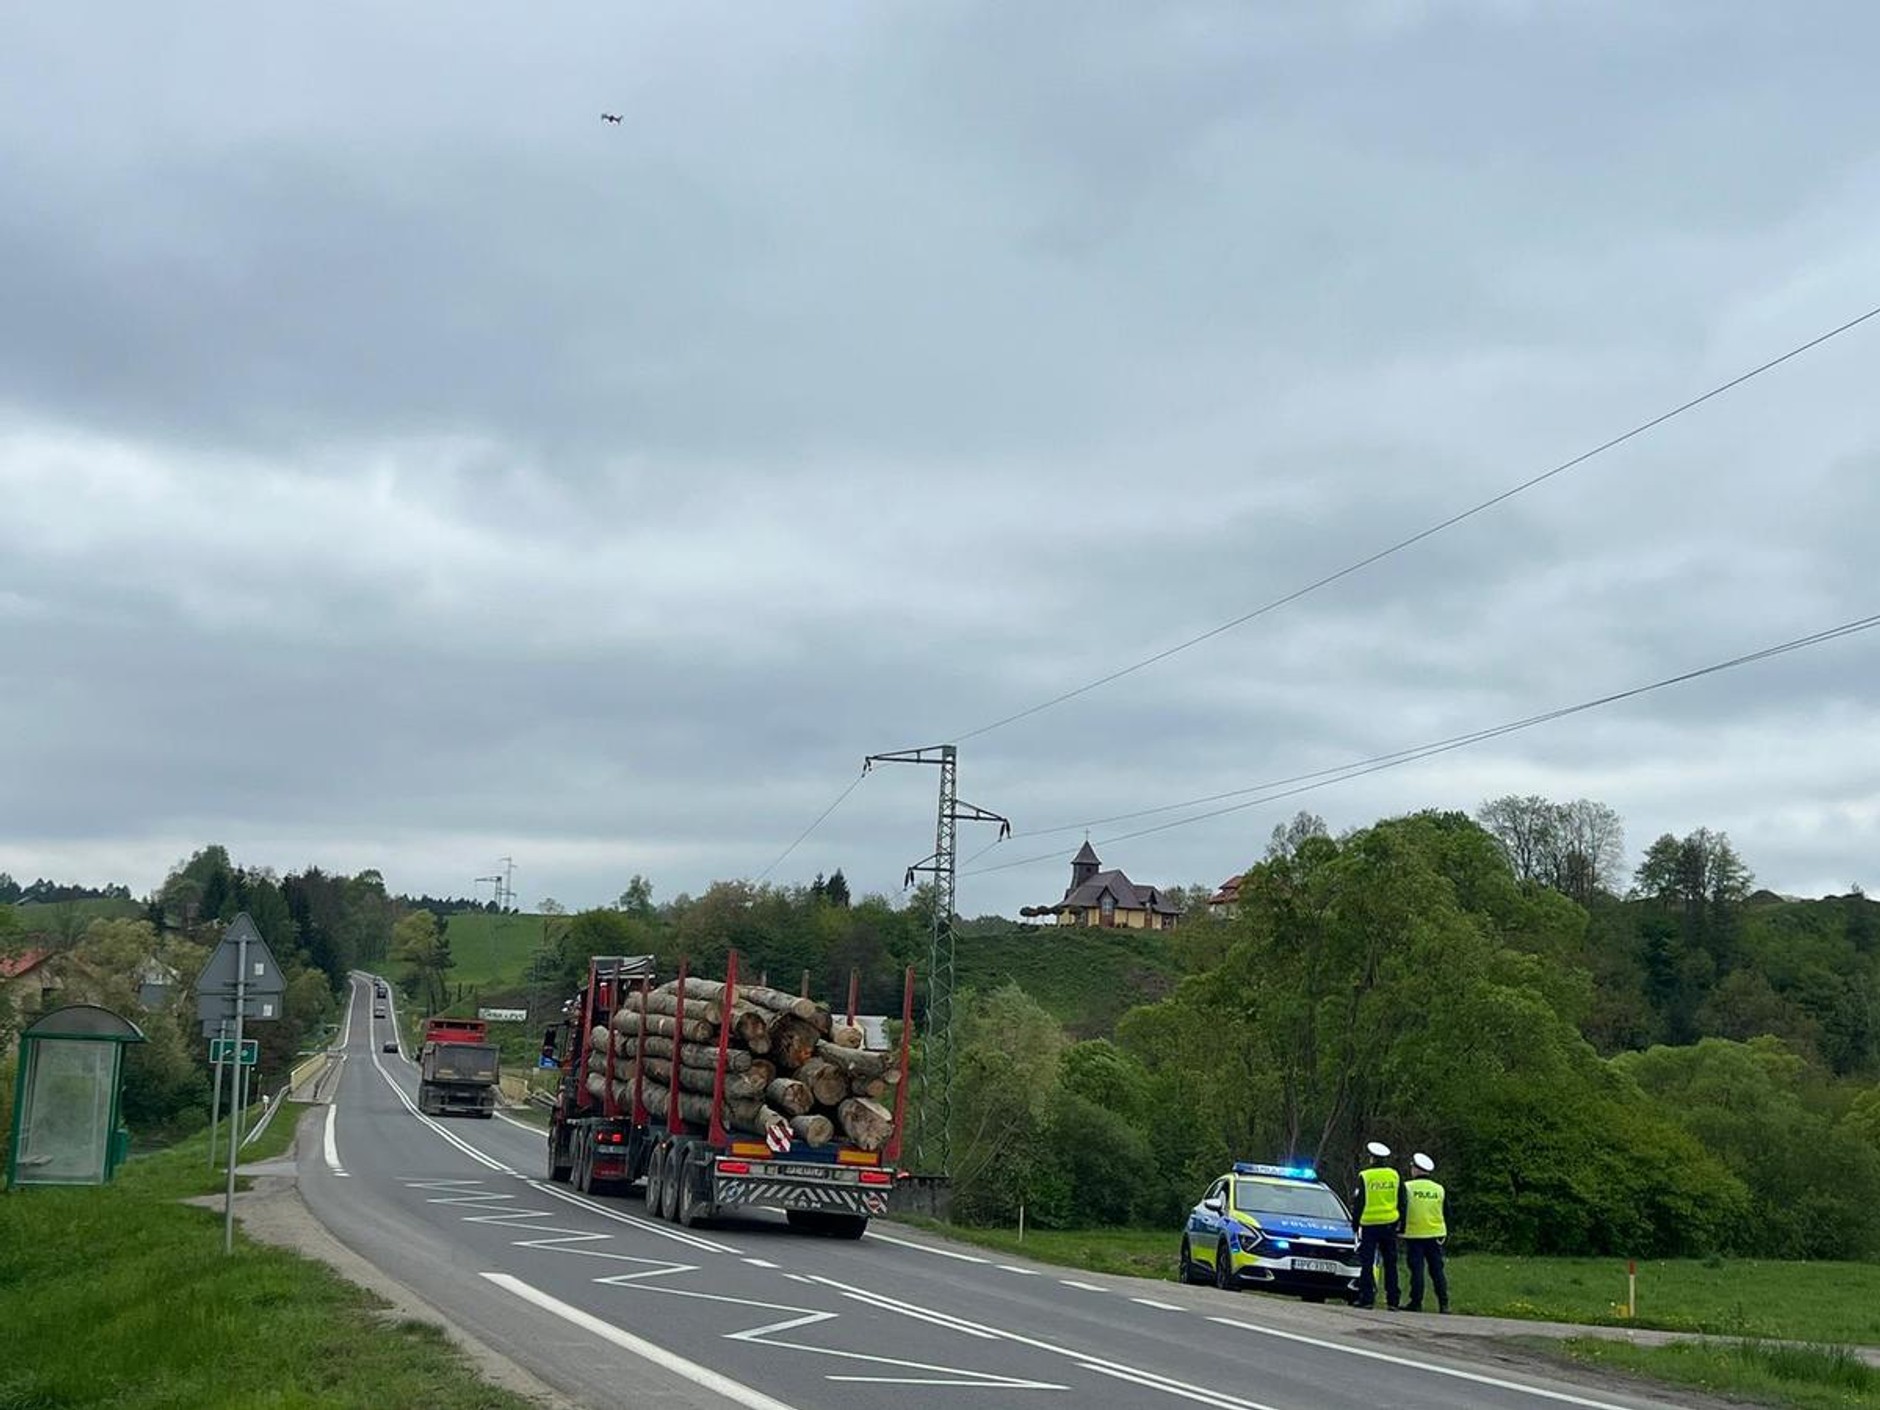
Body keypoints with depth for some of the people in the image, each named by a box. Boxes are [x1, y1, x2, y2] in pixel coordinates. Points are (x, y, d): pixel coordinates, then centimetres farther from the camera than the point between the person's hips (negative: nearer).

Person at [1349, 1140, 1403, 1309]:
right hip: (1389, 1225, 3)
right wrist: (1400, 1223, 20)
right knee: (1390, 1264, 8)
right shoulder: (1395, 1176, 6)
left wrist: (1355, 1224, 6)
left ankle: (1366, 1298, -3)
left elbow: (1358, 1203, -3)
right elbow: (1401, 1202, 11)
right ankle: (1393, 1300, 7)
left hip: (1369, 1225, -3)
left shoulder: (1364, 1176, -5)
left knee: (1367, 1263, 1)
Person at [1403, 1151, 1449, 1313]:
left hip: (1414, 1235, -3)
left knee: (1417, 1270, -1)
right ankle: (1443, 1304, 4)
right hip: (1435, 1234, 3)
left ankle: (1416, 1303, 0)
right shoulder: (1439, 1189, 7)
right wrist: (1446, 1233, 19)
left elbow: (1401, 1211, -6)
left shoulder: (1408, 1188, -5)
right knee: (1437, 1270, 7)